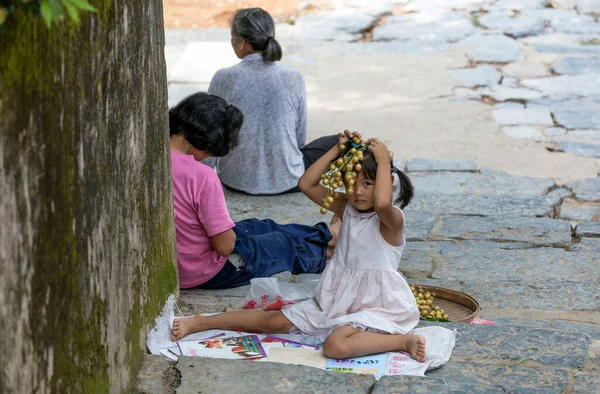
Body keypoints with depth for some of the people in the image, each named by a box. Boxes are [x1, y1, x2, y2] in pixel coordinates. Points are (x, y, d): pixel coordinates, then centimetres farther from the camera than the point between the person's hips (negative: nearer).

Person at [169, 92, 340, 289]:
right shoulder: (202, 176, -31)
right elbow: (225, 245, -25)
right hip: (206, 274, -7)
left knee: (258, 227, 28)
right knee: (285, 244, 18)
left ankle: (326, 234, 49)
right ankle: (324, 254, 49)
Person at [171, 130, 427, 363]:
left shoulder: (392, 219, -15)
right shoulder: (346, 208, 5)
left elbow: (382, 202, -41)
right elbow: (306, 184, -3)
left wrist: (384, 162, -27)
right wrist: (337, 150, -8)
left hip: (375, 306, -7)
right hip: (337, 301, 7)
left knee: (336, 345, -36)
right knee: (275, 321, 1)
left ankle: (403, 340, -24)